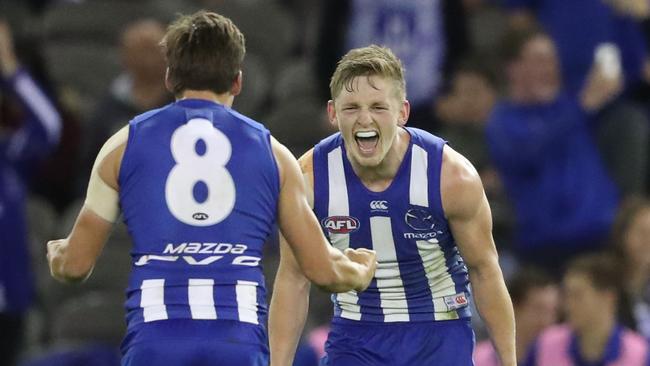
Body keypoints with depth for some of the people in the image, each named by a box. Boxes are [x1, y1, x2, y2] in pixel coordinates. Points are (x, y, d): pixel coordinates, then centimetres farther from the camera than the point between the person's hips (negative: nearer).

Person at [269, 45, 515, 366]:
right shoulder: (309, 179, -15)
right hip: (355, 337, 1)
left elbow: (484, 271, -6)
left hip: (439, 338, -1)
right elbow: (293, 279, -4)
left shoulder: (453, 176, -19)